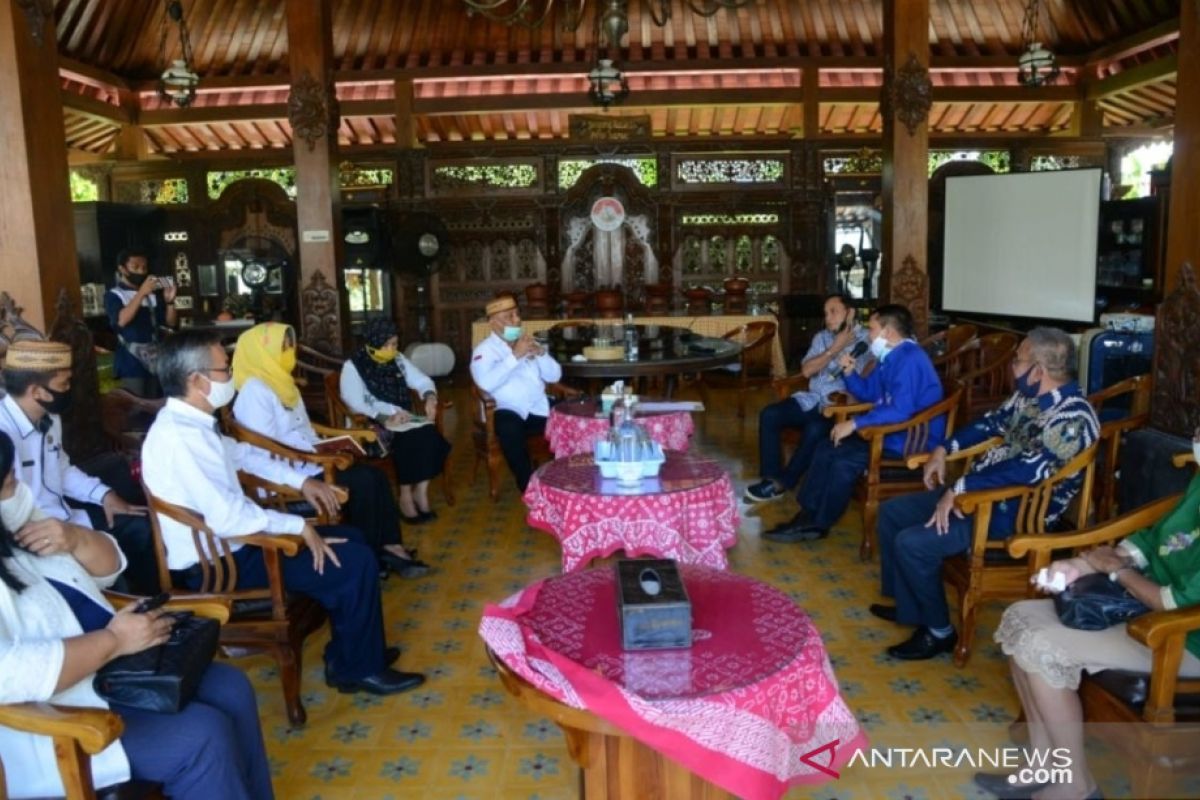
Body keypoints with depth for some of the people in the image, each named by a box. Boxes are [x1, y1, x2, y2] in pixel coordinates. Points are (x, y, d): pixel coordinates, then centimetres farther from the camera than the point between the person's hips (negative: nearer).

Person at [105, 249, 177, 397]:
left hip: (154, 361, 5)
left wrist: (169, 301, -11)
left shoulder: (152, 295, 11)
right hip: (131, 364, -5)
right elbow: (121, 320, -21)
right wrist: (141, 293, -25)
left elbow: (170, 322, 7)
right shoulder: (113, 295, -2)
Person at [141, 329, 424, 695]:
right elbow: (228, 517, -32)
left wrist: (301, 479, 14)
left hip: (226, 542, 10)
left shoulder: (188, 421, 5)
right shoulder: (180, 436, -27)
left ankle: (348, 651, 24)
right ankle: (359, 668, 9)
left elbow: (241, 453, 23)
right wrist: (299, 525, -20)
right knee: (356, 563, -11)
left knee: (350, 538, 13)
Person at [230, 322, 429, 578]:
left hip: (305, 462, 9)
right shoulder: (254, 390, -14)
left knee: (376, 476, -8)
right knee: (361, 481, -21)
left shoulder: (281, 382, 16)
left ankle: (390, 547, -7)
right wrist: (317, 453, -18)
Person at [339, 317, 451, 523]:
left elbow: (422, 381, 15)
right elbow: (356, 405, -16)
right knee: (406, 440, -33)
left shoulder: (398, 360, 12)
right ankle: (406, 496, -18)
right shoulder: (352, 367, -5)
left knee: (429, 434, -26)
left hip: (403, 421, 5)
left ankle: (421, 491, -16)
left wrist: (430, 397, -8)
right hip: (372, 426, -5)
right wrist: (385, 418, -28)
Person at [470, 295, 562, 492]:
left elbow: (555, 375, 10)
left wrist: (540, 353, -7)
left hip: (539, 410, 5)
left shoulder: (528, 343, 16)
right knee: (510, 427, -37)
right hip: (507, 413, -5)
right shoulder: (484, 350, -1)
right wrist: (515, 355, -20)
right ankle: (529, 487, -23)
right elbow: (486, 383, -22)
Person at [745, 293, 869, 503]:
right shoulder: (822, 337, 15)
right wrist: (835, 349, -6)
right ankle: (770, 477, -12)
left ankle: (783, 482, -17)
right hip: (813, 399, 6)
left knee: (815, 429, -34)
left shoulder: (867, 340, -3)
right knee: (769, 415, -15)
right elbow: (806, 370, 1)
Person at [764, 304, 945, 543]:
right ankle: (808, 514, 4)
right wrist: (849, 372, 4)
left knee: (846, 460, -22)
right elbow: (868, 392, 24)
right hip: (894, 433, 11)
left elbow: (900, 411, -32)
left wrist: (855, 423, -26)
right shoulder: (892, 358, 11)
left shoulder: (909, 359, -22)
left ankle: (818, 524, -5)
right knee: (827, 448, 5)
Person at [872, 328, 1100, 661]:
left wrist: (960, 488, -28)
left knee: (911, 543, -21)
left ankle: (939, 631, 0)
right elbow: (993, 422, 22)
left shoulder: (1072, 417, -24)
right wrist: (944, 449, 11)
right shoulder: (1029, 396, 5)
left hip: (1017, 511, -10)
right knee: (891, 512, 10)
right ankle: (909, 606, 21)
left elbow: (1028, 470, -33)